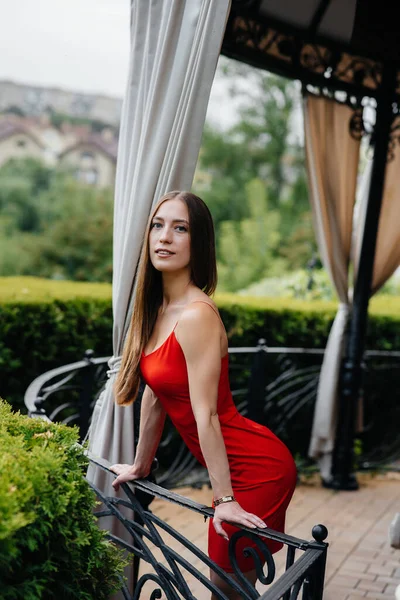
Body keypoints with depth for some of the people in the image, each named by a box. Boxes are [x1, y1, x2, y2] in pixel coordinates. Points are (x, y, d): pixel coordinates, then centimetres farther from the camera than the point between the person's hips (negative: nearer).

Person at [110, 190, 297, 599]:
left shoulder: (197, 314, -22)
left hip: (256, 469, -8)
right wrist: (141, 467, 19)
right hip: (241, 464, 8)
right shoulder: (156, 308, 4)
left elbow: (206, 415, -24)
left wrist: (224, 499, -21)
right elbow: (154, 397, 12)